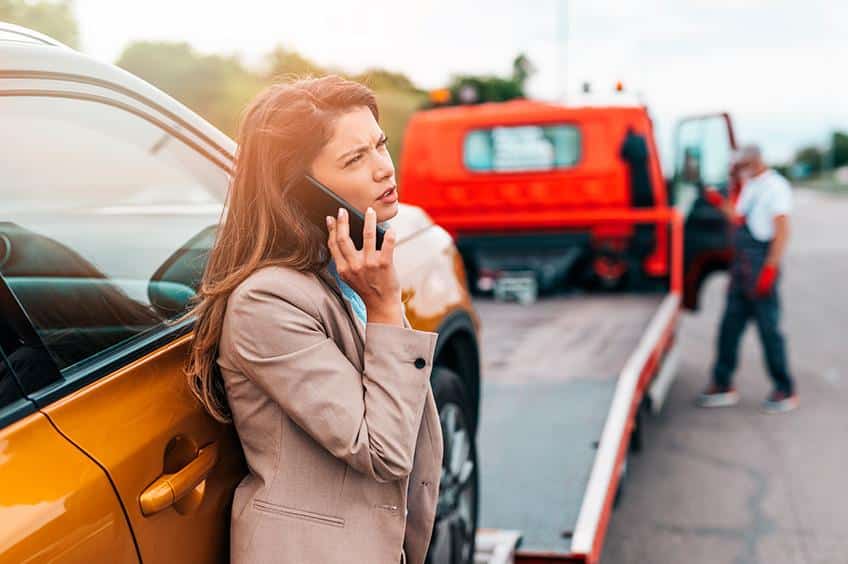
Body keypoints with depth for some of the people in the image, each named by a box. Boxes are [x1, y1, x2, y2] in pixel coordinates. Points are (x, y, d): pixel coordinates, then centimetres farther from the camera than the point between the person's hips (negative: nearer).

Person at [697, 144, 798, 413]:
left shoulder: (775, 186, -9)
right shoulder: (749, 187, 17)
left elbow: (782, 230, -15)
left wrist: (770, 268, -20)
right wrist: (721, 204, 9)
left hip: (760, 265, -9)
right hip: (741, 265, 9)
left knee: (768, 328, -3)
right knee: (730, 325, 9)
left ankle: (786, 391, 7)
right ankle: (723, 386, 16)